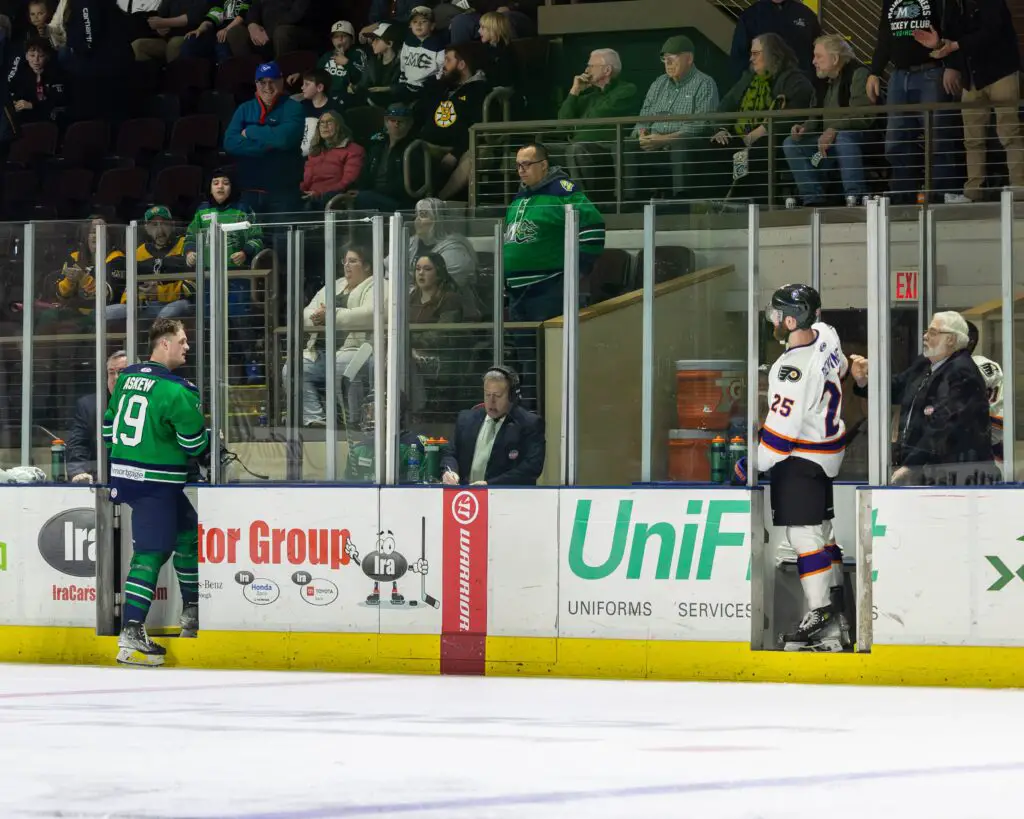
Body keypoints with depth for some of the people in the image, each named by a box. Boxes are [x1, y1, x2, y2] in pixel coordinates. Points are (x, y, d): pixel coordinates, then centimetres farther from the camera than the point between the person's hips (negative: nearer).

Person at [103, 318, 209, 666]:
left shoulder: (127, 378, 9)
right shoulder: (176, 390, -17)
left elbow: (109, 425, 17)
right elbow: (195, 441, -11)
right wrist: (212, 450, 11)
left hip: (124, 476, 9)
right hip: (156, 483, -9)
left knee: (188, 531, 23)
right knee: (151, 553, -10)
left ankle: (192, 611, 31)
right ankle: (131, 634, -18)